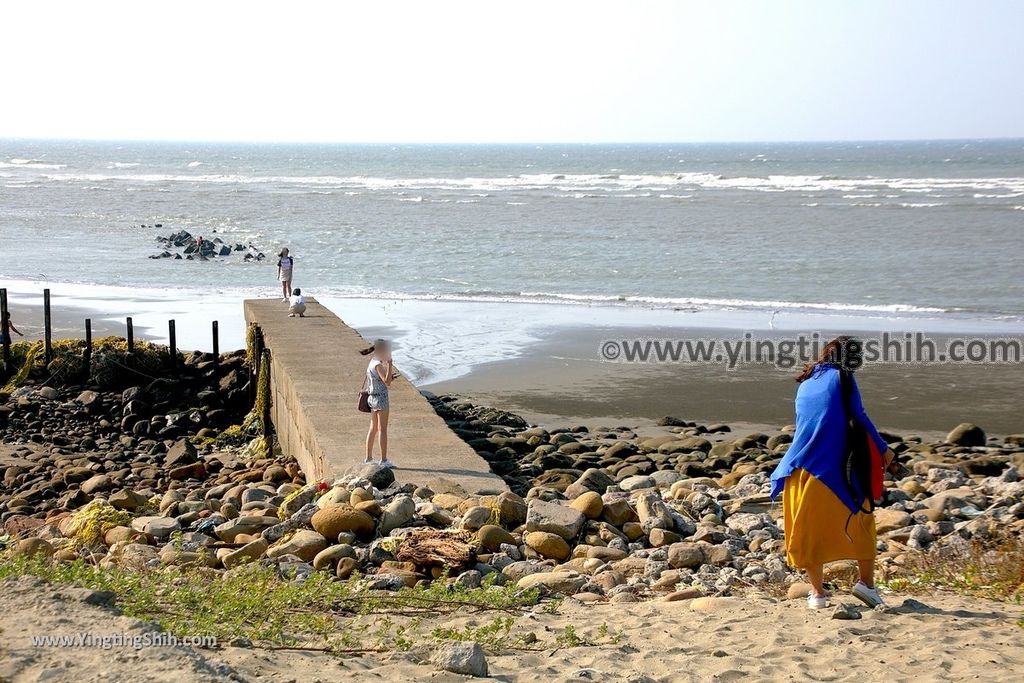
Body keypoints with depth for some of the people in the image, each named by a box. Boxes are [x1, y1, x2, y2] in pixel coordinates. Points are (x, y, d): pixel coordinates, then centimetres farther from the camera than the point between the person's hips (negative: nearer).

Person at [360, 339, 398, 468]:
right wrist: (390, 365, -23)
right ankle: (384, 460, -3)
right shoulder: (378, 365, -17)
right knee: (382, 429, -5)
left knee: (373, 428, 14)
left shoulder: (371, 363, 12)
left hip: (372, 398, 9)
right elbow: (387, 382, -24)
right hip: (381, 398, -9)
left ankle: (368, 458, 18)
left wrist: (391, 377, 13)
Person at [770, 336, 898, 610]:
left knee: (809, 529, 9)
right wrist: (883, 449, 3)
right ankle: (866, 582, 3)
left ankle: (817, 592, 7)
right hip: (835, 468, -5)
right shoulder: (842, 378, -1)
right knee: (861, 520, 11)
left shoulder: (806, 383, 17)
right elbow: (859, 417, -6)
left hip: (802, 466, 5)